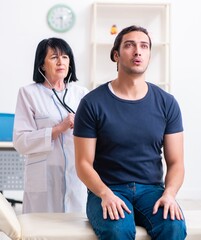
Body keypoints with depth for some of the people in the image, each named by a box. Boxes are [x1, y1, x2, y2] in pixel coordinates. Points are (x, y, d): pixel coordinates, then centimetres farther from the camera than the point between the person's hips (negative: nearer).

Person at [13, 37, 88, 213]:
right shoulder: (29, 93, 2)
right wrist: (58, 129, -14)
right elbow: (20, 142, -7)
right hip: (44, 180, -2)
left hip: (78, 177, 3)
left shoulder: (81, 93, 10)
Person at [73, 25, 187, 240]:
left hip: (151, 189, 3)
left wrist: (169, 193, -15)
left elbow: (175, 162, 5)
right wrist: (106, 194, -21)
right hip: (105, 191, -2)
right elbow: (83, 164, -3)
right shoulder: (92, 103, -3)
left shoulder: (167, 103, 5)